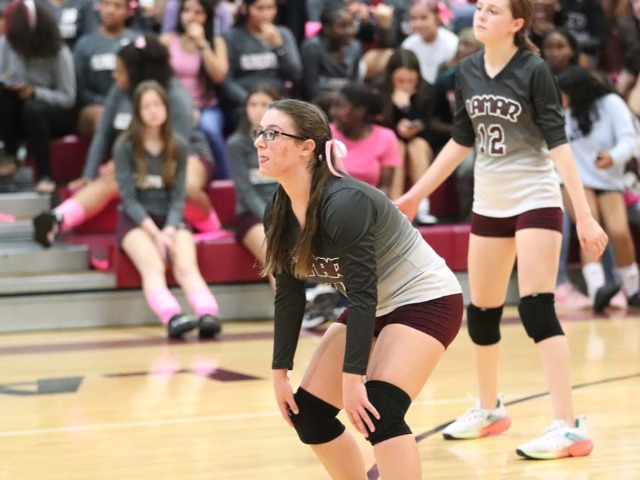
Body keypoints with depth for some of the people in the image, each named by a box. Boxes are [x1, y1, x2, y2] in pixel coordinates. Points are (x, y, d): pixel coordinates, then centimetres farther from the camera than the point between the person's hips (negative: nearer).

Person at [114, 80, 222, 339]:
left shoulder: (178, 147, 7)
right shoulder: (125, 147, -2)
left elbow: (178, 197, 4)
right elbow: (128, 198, -7)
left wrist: (170, 229, -16)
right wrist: (155, 233, -21)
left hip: (170, 219, 2)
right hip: (135, 220, -2)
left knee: (187, 267, -29)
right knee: (153, 266, -34)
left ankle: (208, 317, -55)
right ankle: (172, 318, -59)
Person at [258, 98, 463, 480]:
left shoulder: (344, 204, -30)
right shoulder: (280, 213, -6)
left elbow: (362, 295, -31)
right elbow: (289, 296, 1)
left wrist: (352, 379, -32)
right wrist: (280, 372, 0)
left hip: (425, 300, -9)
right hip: (375, 308, 9)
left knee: (379, 412, -26)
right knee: (307, 413, 3)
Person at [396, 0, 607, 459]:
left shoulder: (534, 71, -14)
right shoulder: (468, 72, 2)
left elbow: (558, 143, -16)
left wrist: (585, 215, -21)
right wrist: (417, 194, 19)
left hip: (535, 201, -6)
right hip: (489, 204, 6)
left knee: (536, 308, -16)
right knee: (481, 312, 13)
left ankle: (569, 428, -15)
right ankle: (490, 409, 34)